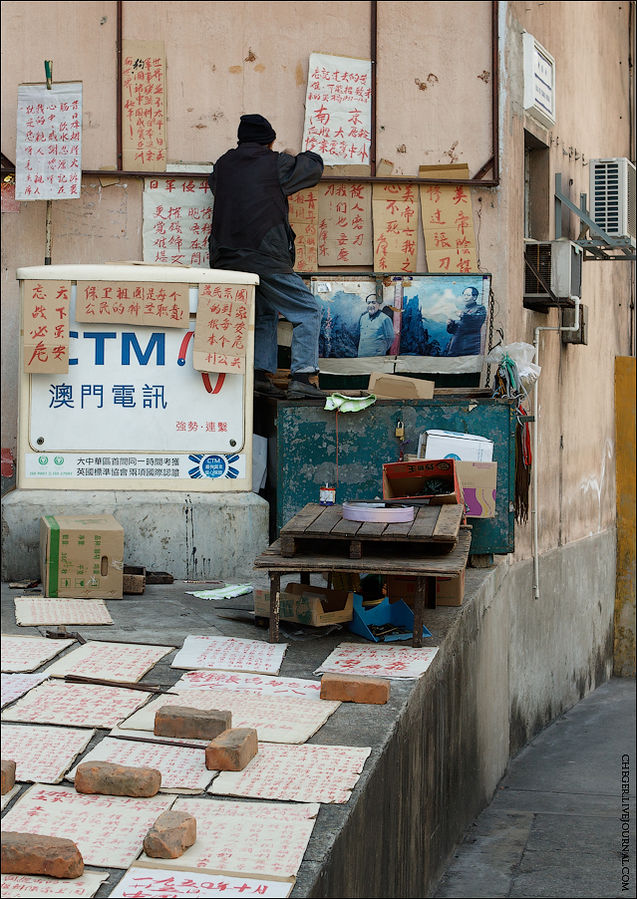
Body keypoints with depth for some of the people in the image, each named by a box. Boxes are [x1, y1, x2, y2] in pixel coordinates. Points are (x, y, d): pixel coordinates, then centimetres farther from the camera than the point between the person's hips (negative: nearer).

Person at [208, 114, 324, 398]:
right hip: (265, 260, -6)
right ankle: (301, 377, -9)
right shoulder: (276, 164, -1)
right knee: (308, 311, 2)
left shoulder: (223, 164, 13)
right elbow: (314, 166, 14)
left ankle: (259, 374, 11)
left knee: (264, 314, 23)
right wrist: (296, 156, 37)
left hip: (226, 259, 6)